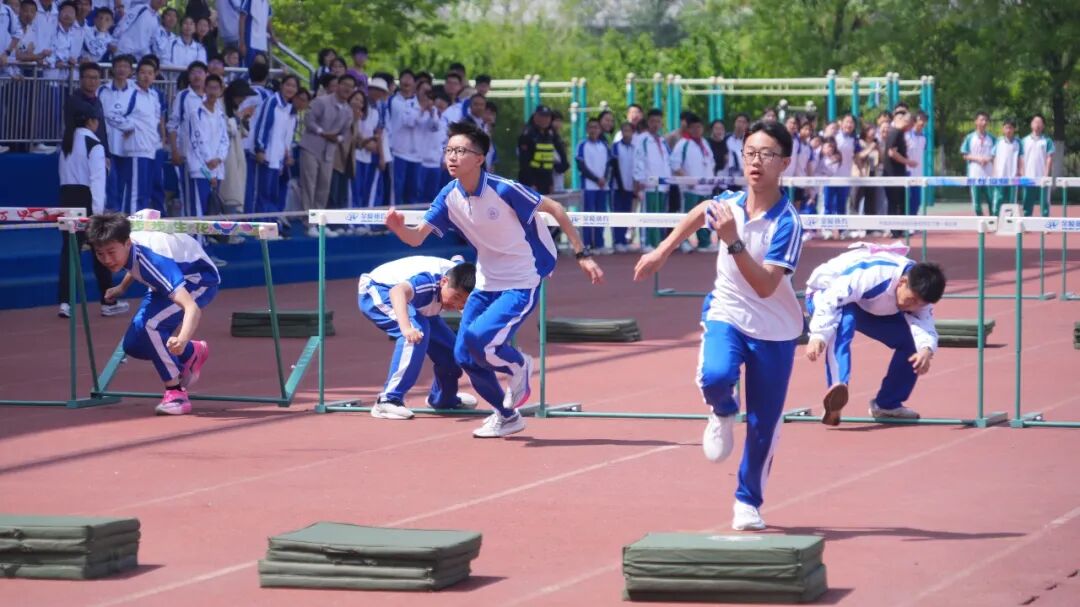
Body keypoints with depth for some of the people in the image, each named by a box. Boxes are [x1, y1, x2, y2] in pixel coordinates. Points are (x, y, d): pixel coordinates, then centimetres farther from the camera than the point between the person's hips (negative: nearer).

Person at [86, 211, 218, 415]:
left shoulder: (153, 261, -41)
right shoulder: (121, 246, -19)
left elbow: (192, 307, -50)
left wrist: (183, 338, -67)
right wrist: (122, 287, 12)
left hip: (200, 279, -8)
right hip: (173, 280, 8)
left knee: (150, 325, -31)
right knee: (133, 345, 2)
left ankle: (176, 393, -16)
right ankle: (192, 354, 27)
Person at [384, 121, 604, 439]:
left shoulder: (504, 190, -23)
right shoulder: (449, 197, -6)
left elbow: (555, 209, -14)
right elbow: (416, 237, -8)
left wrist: (582, 254, -14)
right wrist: (399, 227, -31)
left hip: (522, 284, -7)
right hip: (486, 283, 7)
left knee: (478, 337, -26)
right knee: (464, 356, 5)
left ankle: (519, 365, 9)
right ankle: (507, 416, 28)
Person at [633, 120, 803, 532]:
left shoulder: (787, 223, -20)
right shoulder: (727, 203, -7)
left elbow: (765, 286, -28)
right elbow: (699, 214, 20)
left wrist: (733, 242, -36)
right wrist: (661, 252, 21)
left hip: (774, 331, -2)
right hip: (726, 315, 2)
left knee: (763, 426, 2)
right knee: (715, 376, -31)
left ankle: (748, 501, 26)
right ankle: (723, 413, 5)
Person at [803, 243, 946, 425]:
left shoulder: (920, 292, -17)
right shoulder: (874, 274, -39)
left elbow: (925, 327, -26)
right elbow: (830, 300, -41)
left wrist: (926, 349, -49)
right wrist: (818, 335, -52)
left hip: (867, 308, 7)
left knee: (912, 341, -6)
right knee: (844, 321, -43)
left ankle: (887, 404, 9)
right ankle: (837, 387, -57)